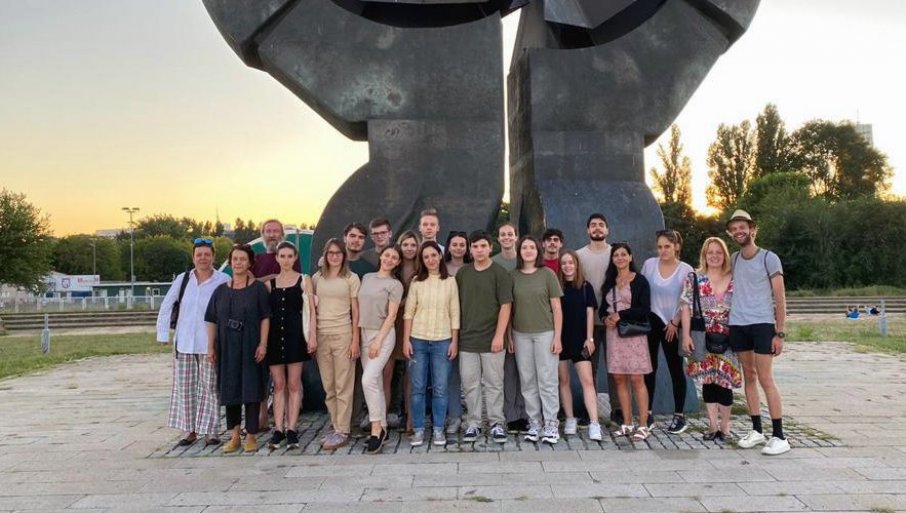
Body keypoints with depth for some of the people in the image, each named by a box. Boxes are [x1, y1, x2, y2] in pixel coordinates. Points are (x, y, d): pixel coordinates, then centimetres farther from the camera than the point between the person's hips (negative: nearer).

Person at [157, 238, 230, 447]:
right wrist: (163, 334, 3)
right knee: (184, 386, 9)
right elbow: (166, 307, 8)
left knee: (209, 387, 1)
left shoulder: (223, 281, -6)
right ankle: (190, 430, 20)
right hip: (183, 342, 4)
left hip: (210, 344, -3)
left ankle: (209, 431, 10)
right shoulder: (183, 279, 4)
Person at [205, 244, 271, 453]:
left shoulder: (258, 288, 0)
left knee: (251, 388, -1)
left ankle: (251, 435, 8)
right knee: (229, 389, 8)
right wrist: (211, 347, 4)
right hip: (226, 348, 3)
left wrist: (263, 344, -12)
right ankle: (234, 435, 19)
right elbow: (212, 321, 10)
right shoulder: (221, 290, 9)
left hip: (250, 347, -3)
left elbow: (265, 318, -4)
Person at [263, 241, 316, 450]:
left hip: (295, 335, -2)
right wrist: (263, 339, 2)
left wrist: (312, 336, -7)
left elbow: (311, 310, 1)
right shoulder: (269, 283, 11)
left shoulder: (304, 280, 5)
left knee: (293, 384, 1)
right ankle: (278, 429, 10)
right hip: (275, 336, 2)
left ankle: (291, 429, 6)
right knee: (278, 385, 5)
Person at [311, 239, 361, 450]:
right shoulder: (317, 278, 10)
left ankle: (342, 432, 3)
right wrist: (311, 338, 4)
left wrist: (355, 340, -5)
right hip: (321, 336, 3)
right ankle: (336, 427, 18)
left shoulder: (351, 278, 3)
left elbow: (355, 311, 1)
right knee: (328, 387, 7)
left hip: (343, 335, -3)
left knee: (343, 386, -2)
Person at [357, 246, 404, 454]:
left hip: (383, 336, -6)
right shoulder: (367, 278, 13)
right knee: (376, 384, 9)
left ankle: (376, 428, -9)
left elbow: (391, 315, -9)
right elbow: (359, 307, 16)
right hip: (364, 334, 6)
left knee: (368, 380, -18)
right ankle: (382, 429, 16)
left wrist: (378, 341, -16)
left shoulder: (395, 285, -3)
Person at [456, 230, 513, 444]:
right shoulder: (462, 273, 8)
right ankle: (473, 424, 19)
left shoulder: (500, 273, -4)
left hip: (491, 340, -3)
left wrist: (499, 335, -14)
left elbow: (505, 306, -8)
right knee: (470, 385, 9)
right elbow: (457, 305, 13)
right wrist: (456, 334, 8)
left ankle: (497, 424, 15)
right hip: (467, 340, 4)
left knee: (494, 384, 4)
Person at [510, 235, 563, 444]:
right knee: (527, 382, 7)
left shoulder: (547, 274, -1)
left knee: (547, 380, 0)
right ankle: (534, 423, 16)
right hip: (521, 334, 3)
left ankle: (551, 424, 8)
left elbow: (556, 308, -1)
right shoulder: (513, 276, 5)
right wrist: (508, 336, 5)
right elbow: (509, 307, 9)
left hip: (545, 333, -2)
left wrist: (557, 337, -6)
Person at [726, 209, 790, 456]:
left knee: (765, 379, -7)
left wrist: (779, 333, -9)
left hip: (762, 324, -5)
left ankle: (779, 437, -1)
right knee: (749, 377, 8)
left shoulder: (769, 258, -2)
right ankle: (757, 431, 16)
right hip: (738, 325, 5)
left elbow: (780, 299, -4)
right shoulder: (734, 259, 12)